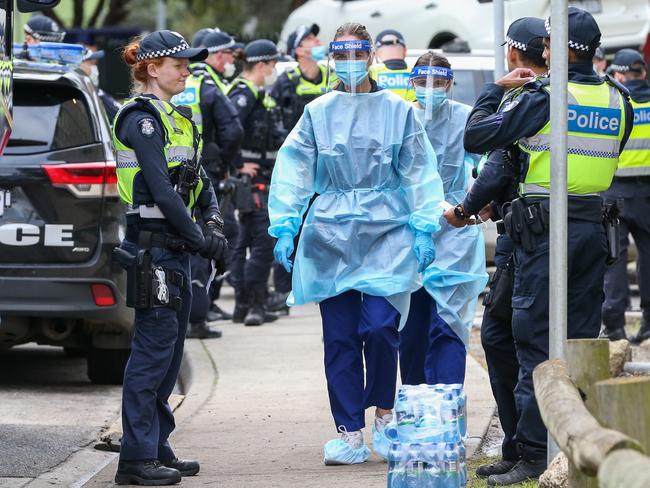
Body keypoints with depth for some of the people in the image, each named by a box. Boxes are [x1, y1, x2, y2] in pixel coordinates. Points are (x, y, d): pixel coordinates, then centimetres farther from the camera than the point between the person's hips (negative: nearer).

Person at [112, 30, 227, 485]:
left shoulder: (177, 119, 17)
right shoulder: (142, 119, -12)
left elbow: (199, 181, 18)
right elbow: (160, 189, -19)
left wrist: (214, 223, 0)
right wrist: (200, 239, -15)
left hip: (176, 247, 9)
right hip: (152, 245, -9)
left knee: (170, 349, 12)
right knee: (154, 347, -9)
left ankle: (158, 448, 18)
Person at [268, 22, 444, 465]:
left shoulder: (398, 111, 5)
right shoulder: (318, 113, 8)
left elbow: (420, 172, 6)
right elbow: (292, 171, 6)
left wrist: (424, 228, 0)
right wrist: (285, 226, -3)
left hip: (387, 233, -2)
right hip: (331, 236, 2)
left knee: (379, 326, -15)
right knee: (339, 336, -1)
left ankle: (383, 408, 10)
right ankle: (351, 433, 4)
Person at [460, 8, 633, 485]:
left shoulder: (544, 98, -12)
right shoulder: (618, 100, 6)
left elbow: (476, 136, -10)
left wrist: (495, 89, 6)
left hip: (545, 228, -6)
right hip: (595, 227, 6)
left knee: (535, 341, -3)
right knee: (583, 339, 11)